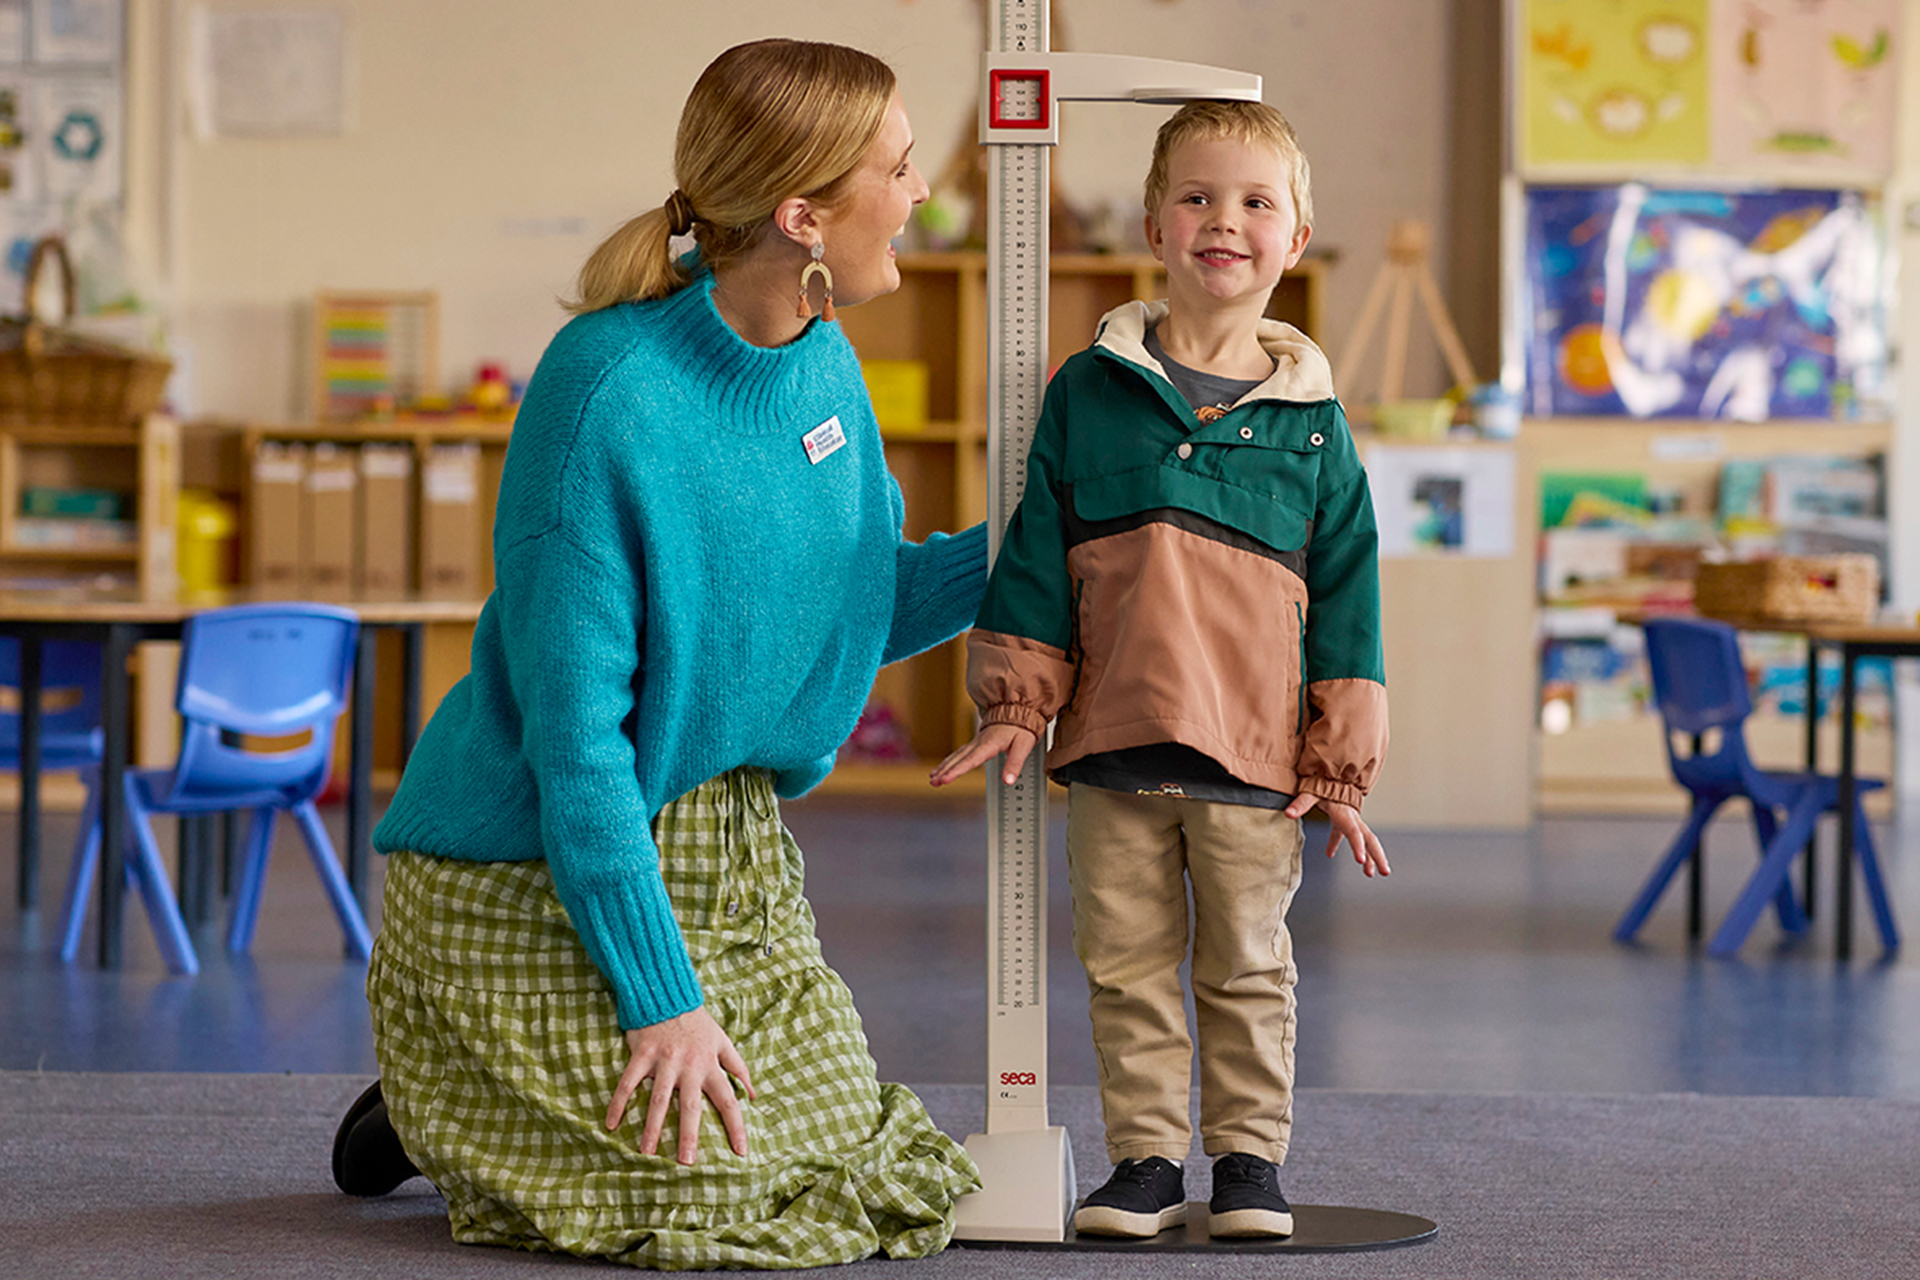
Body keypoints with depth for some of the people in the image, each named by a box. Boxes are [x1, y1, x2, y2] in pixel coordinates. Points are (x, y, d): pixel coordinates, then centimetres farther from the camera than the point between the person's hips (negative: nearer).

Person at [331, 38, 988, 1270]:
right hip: (543, 871, -8)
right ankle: (437, 1114, 12)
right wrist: (662, 993, -23)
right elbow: (574, 729, -23)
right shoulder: (608, 394, -24)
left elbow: (870, 603, 14)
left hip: (732, 858, 8)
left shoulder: (826, 368, 0)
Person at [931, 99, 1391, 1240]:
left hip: (1256, 758, -1)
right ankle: (1147, 1157, 18)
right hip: (1113, 743, 1)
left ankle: (1250, 1158, 19)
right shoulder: (1088, 391, 4)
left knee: (1248, 968, 7)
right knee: (1128, 964, 7)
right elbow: (1034, 552, 8)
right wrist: (1019, 701, 3)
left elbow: (1347, 589, 6)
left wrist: (1339, 762, 2)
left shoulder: (1312, 419, 4)